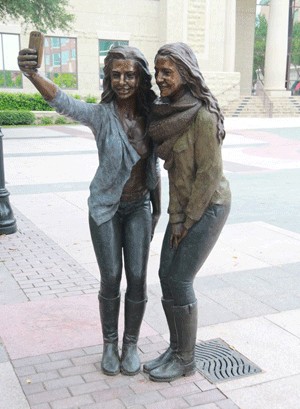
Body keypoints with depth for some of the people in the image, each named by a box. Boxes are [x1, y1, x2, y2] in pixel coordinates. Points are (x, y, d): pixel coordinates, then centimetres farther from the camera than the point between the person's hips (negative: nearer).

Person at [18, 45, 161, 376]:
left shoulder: (149, 115, -4)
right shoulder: (101, 114, -15)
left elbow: (153, 166, 6)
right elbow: (61, 101, -33)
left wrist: (157, 209, 11)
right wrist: (32, 74, -52)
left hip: (139, 207, 3)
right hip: (106, 207, -2)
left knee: (137, 277, 2)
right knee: (110, 279, 3)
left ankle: (131, 343, 22)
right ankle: (110, 343, 25)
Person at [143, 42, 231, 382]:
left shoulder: (202, 116, -21)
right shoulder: (168, 111, 4)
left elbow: (209, 173, -18)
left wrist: (188, 220, -13)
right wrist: (176, 216, 7)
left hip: (208, 206, -8)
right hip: (182, 206, 8)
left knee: (179, 282, -3)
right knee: (167, 276, 9)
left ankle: (185, 360, 15)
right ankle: (175, 349, 25)